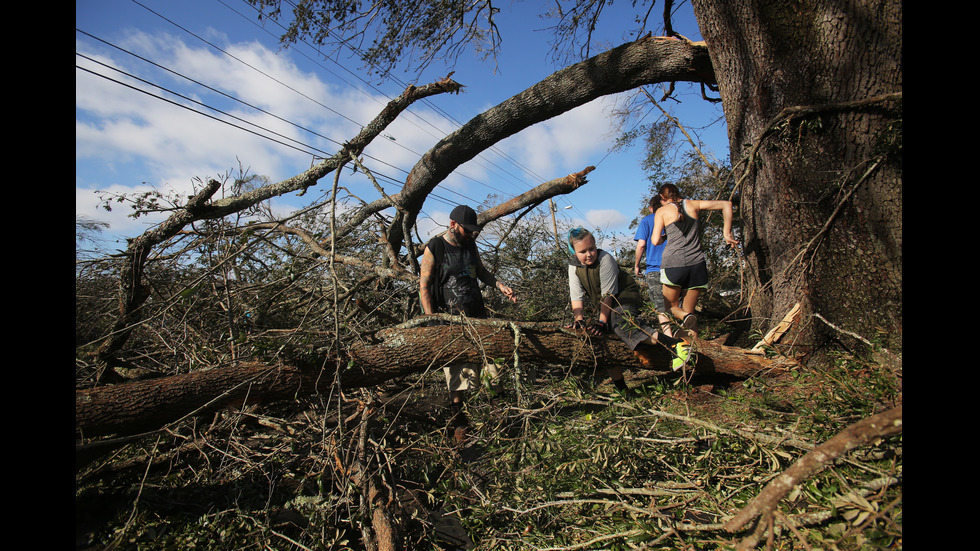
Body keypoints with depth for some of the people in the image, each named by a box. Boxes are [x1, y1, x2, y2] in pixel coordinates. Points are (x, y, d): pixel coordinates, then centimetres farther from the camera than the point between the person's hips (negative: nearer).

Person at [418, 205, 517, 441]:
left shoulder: (470, 245, 11)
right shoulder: (434, 248, -7)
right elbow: (424, 287, -8)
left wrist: (501, 286, 8)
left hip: (477, 314, 6)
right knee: (457, 372, -2)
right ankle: (458, 423, 12)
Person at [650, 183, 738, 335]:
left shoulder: (662, 211, 4)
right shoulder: (693, 204, 12)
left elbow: (655, 241, -3)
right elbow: (726, 204, 11)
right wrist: (727, 233, 13)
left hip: (673, 264, -3)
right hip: (697, 264, 3)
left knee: (672, 306, 16)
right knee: (689, 310, 14)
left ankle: (686, 317, -17)